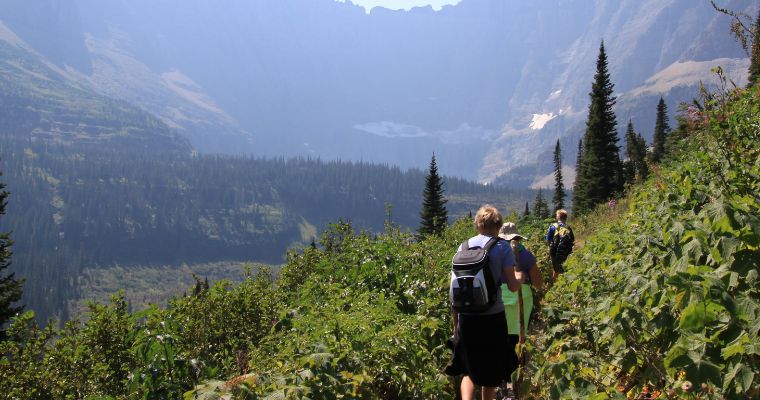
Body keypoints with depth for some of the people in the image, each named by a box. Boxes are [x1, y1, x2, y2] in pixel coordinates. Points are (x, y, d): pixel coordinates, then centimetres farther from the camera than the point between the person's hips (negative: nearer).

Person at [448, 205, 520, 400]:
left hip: (466, 317, 3)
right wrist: (520, 278, 17)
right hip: (492, 317, -2)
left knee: (468, 369, 15)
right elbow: (512, 286, -7)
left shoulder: (464, 246, 5)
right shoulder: (502, 247, -5)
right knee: (491, 370, 17)